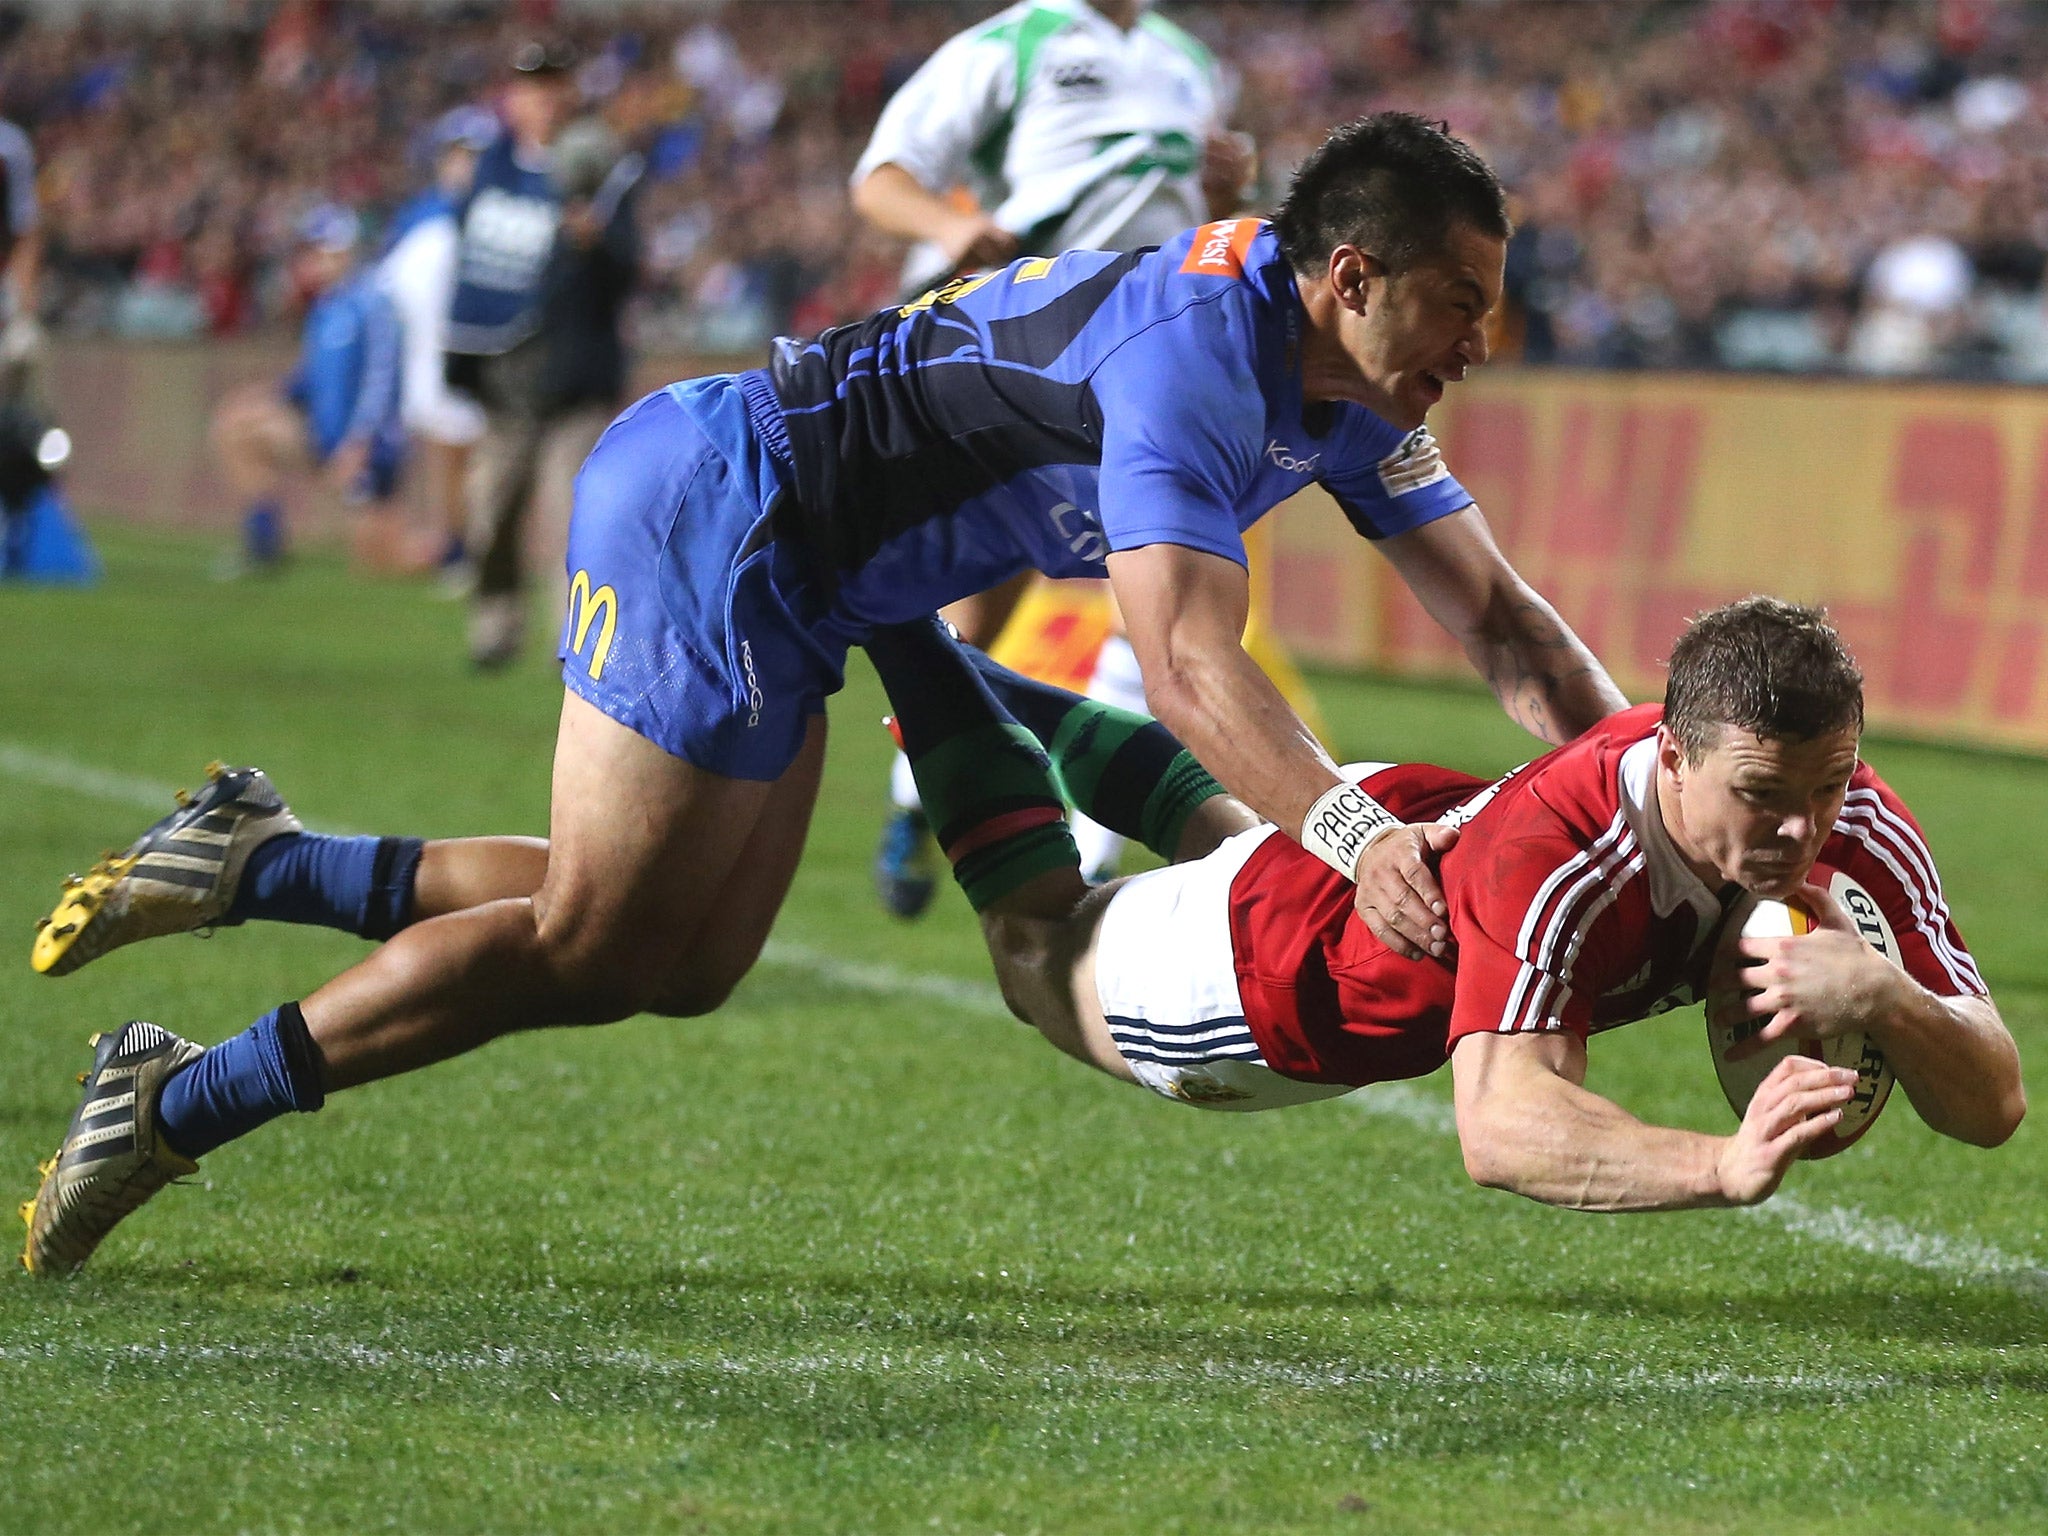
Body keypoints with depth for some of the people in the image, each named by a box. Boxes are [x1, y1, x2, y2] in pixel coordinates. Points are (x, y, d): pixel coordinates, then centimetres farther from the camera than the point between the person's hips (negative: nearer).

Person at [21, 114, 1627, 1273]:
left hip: (786, 588, 10)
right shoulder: (1197, 355, -27)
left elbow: (1496, 611, 6)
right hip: (712, 509, -10)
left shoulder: (1342, 382, 3)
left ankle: (258, 862, 20)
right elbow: (1186, 661, -38)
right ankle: (173, 1109, 6)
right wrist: (1356, 832, -49)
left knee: (685, 964, 13)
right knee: (587, 950, -4)